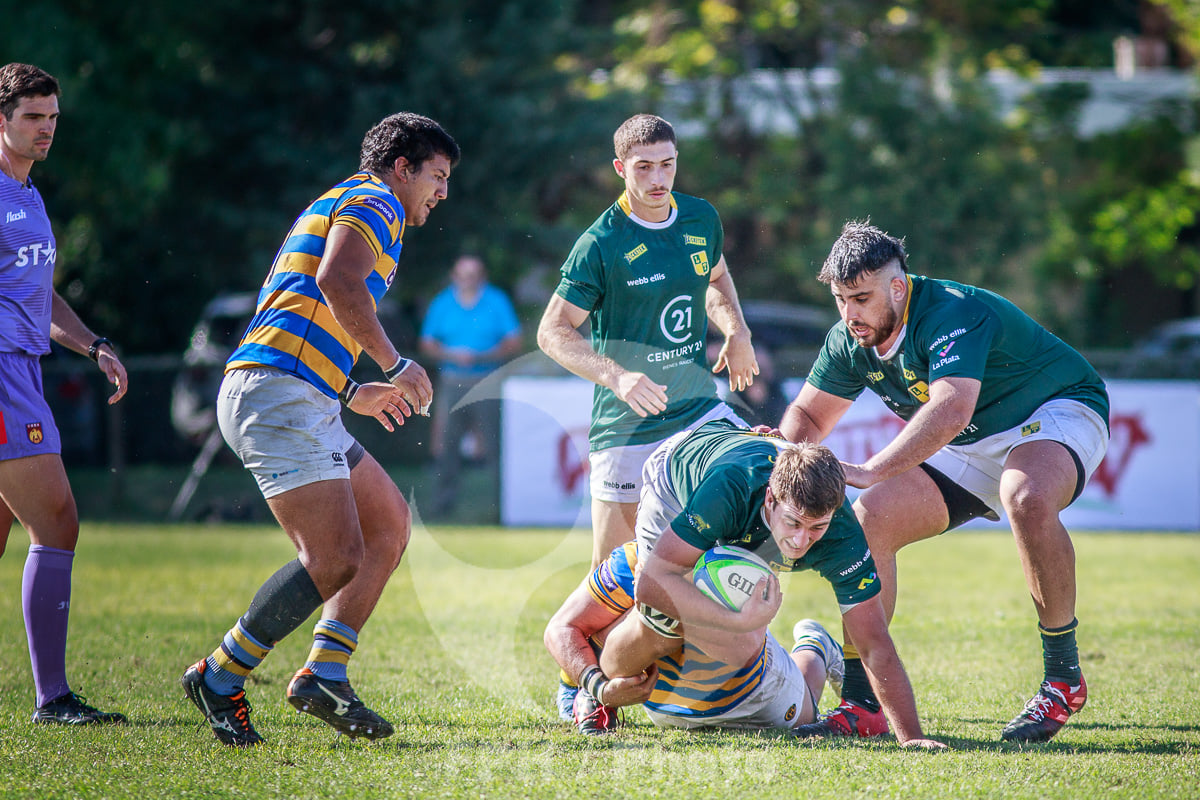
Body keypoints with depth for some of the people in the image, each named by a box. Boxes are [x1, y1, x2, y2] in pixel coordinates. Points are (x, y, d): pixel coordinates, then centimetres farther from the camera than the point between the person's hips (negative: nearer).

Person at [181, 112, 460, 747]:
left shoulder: (342, 205, 30)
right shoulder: (376, 203, -1)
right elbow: (336, 281, -21)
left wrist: (352, 394, 35)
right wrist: (395, 365, -14)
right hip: (279, 392, -11)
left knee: (389, 521, 12)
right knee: (336, 558, -16)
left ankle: (323, 673, 3)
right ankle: (219, 679, -6)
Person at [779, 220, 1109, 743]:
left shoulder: (953, 314, -31)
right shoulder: (850, 341, -6)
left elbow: (950, 412, -46)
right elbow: (808, 413, 7)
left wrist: (869, 471, -50)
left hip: (1056, 411, -8)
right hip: (970, 449, 8)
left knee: (1026, 498, -40)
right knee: (868, 519, -10)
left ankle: (1063, 679, -27)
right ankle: (862, 703, -5)